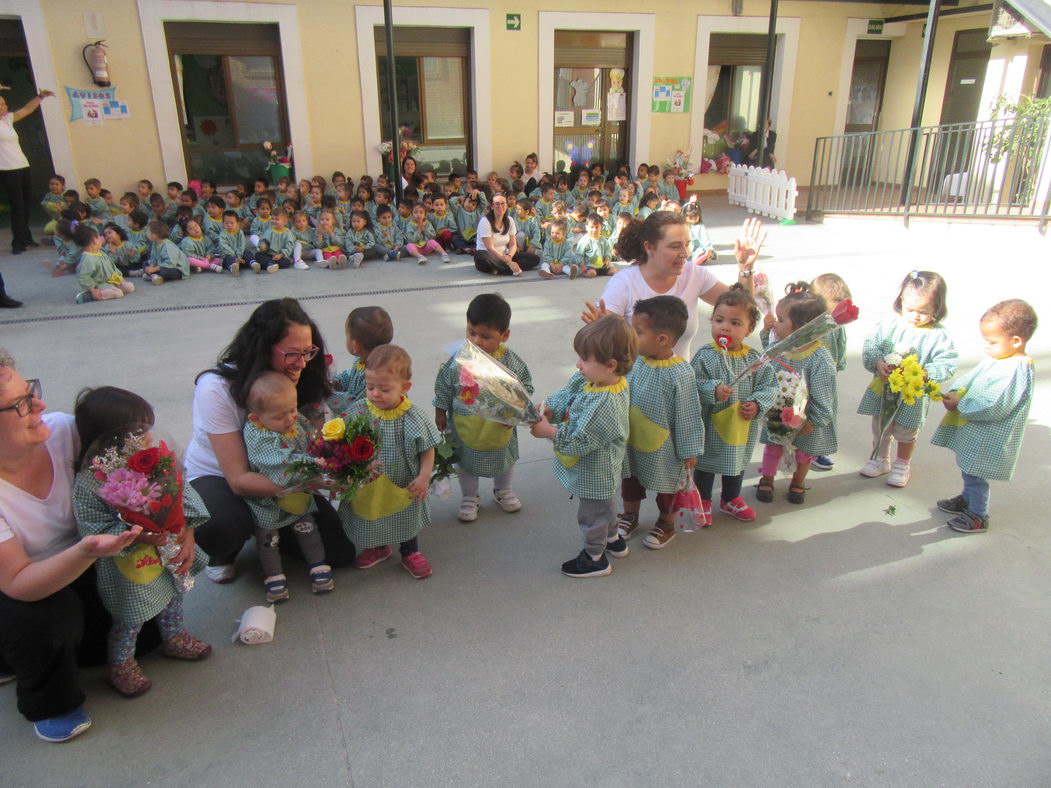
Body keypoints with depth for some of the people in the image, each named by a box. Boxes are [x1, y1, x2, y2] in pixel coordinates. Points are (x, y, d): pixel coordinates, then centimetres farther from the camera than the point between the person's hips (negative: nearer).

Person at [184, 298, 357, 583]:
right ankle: (222, 555, 1)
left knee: (340, 551, -8)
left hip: (279, 475, 4)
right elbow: (239, 480, -31)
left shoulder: (303, 380, -16)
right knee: (222, 528, -38)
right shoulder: (216, 389, -29)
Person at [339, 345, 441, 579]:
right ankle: (378, 548, 53)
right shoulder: (357, 412, -17)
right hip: (366, 485, 2)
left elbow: (427, 449, -9)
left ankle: (410, 553, 47)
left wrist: (424, 476, -17)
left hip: (403, 485, -2)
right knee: (369, 517, 25)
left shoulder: (413, 417, -21)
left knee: (406, 520, 21)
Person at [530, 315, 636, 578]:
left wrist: (548, 431, -26)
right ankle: (613, 540, 53)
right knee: (604, 504, 31)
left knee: (591, 513, 14)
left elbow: (579, 441, -34)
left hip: (593, 473, -9)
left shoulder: (605, 404, -38)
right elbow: (567, 396, 1)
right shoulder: (590, 380, -11)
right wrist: (548, 410, -16)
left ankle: (595, 558, 36)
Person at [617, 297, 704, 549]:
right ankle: (630, 515, 51)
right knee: (630, 480, 25)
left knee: (666, 486, 20)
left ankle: (666, 524, 45)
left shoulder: (680, 374, -29)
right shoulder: (635, 359, -13)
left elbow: (687, 416, -19)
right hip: (632, 442, 5)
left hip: (664, 449, -5)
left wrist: (689, 450, -12)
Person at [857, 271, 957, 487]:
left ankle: (903, 465, 39)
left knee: (906, 432, 15)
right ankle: (881, 459, 42)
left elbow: (947, 365, -14)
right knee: (880, 428, 20)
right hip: (883, 388, 3)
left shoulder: (939, 336, -14)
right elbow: (869, 346, -6)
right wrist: (878, 364, -23)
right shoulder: (889, 325, -9)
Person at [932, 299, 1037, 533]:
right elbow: (970, 378, 11)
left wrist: (960, 405, -22)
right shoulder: (995, 359, 2)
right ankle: (967, 499, 47)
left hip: (988, 439, -9)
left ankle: (978, 516, 21)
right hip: (973, 430, 9)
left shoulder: (1016, 371, -27)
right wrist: (956, 392, -8)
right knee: (967, 468, 26)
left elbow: (993, 407, -30)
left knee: (975, 474, 4)